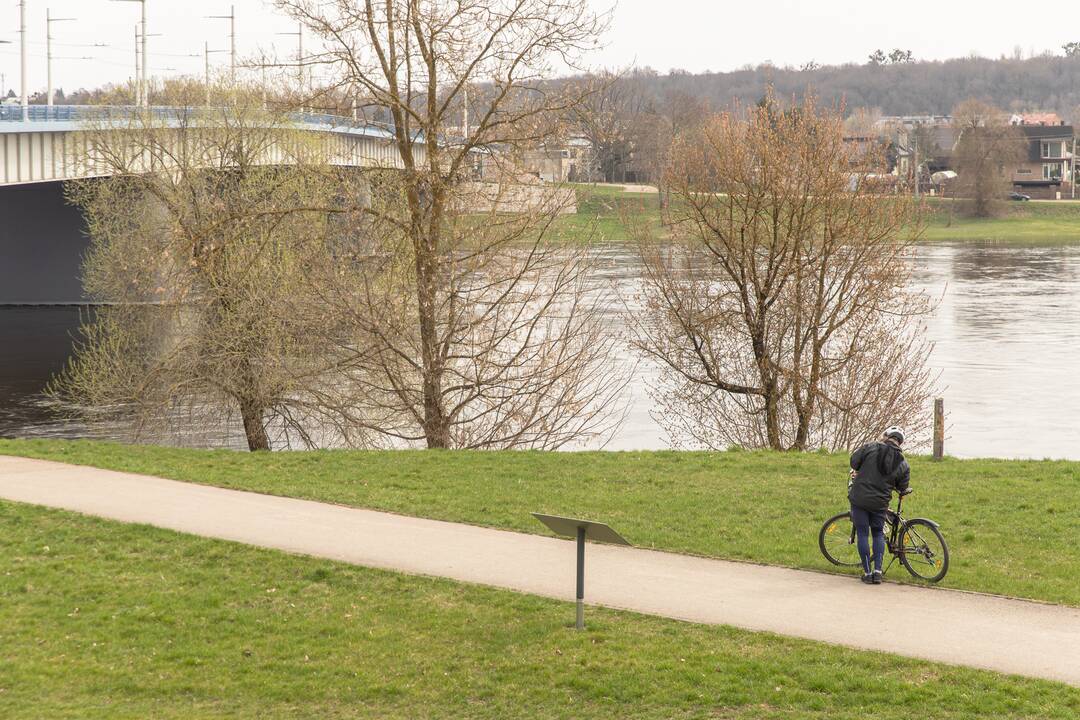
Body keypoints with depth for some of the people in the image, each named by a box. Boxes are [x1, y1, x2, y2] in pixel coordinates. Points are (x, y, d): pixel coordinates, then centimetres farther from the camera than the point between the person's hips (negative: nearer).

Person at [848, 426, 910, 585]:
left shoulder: (871, 447, -7)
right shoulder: (903, 464, 0)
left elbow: (854, 460, 0)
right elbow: (903, 489, 7)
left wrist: (856, 472, 21)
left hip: (859, 498, -2)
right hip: (880, 503, 2)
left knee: (862, 533, 7)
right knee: (878, 534, 18)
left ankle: (867, 572, 7)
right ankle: (877, 571, 8)